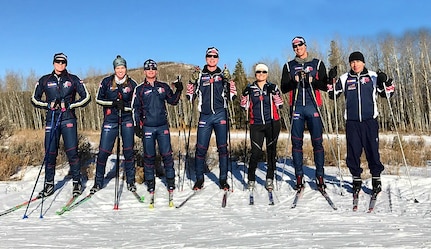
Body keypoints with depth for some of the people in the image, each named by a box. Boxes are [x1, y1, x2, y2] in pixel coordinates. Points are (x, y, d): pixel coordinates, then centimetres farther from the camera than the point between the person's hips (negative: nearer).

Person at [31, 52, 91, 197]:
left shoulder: (73, 79, 6)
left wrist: (69, 105, -7)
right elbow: (34, 99, 15)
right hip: (51, 119, 2)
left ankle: (77, 182, 3)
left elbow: (86, 97, 4)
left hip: (68, 119, -2)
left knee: (72, 151, -8)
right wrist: (48, 105, -3)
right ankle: (49, 185, 14)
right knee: (50, 153, 2)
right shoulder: (45, 80, 10)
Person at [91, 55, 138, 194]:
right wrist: (112, 102, -12)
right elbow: (98, 99, 4)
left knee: (128, 151, 2)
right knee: (103, 151, -3)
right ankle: (98, 183, 12)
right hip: (110, 119, 0)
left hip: (127, 119, 1)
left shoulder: (132, 84, 3)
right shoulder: (106, 82, 2)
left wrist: (124, 106, -12)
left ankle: (130, 181, 16)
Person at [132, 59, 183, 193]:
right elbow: (135, 108, 5)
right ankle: (150, 182, 16)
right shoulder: (140, 89, 5)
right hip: (147, 127, -1)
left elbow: (173, 101, 14)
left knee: (167, 154, 1)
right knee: (149, 155, 4)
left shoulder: (163, 86, 10)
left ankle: (170, 180, 13)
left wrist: (178, 91, -2)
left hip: (163, 126, 1)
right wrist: (137, 126, -1)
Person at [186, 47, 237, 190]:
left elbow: (231, 95, 5)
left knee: (222, 147, 1)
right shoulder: (200, 76, 11)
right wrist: (193, 82, -6)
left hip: (220, 115, 0)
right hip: (205, 115, 0)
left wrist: (228, 81, -11)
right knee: (201, 148, 0)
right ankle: (199, 179, 13)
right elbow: (191, 95, 11)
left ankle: (223, 180, 9)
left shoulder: (223, 75, 11)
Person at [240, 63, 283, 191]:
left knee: (271, 151, 5)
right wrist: (245, 94, -10)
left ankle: (270, 179, 17)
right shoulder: (250, 88, 8)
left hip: (272, 124, 1)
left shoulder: (272, 87, 7)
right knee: (256, 152, -7)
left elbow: (280, 105, 1)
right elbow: (244, 106, 6)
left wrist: (274, 93, -14)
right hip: (256, 125, -1)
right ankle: (251, 179, 9)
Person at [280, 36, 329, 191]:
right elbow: (284, 88, 8)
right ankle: (299, 177, 7)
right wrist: (294, 81, -11)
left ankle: (320, 176, 3)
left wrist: (312, 81, -12)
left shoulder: (317, 64, 12)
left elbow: (325, 86, 5)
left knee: (317, 142, -3)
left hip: (313, 107, -1)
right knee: (297, 142, 1)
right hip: (296, 107, 1)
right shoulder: (288, 66, 15)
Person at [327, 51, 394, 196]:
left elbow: (387, 94, 10)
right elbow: (333, 95, 11)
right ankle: (356, 179, 16)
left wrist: (385, 82, -9)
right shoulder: (345, 79, 10)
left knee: (372, 150, -1)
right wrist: (331, 81, -3)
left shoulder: (373, 76, 8)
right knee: (353, 151, 3)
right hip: (352, 121, 1)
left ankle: (376, 178, 13)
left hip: (370, 120, -1)